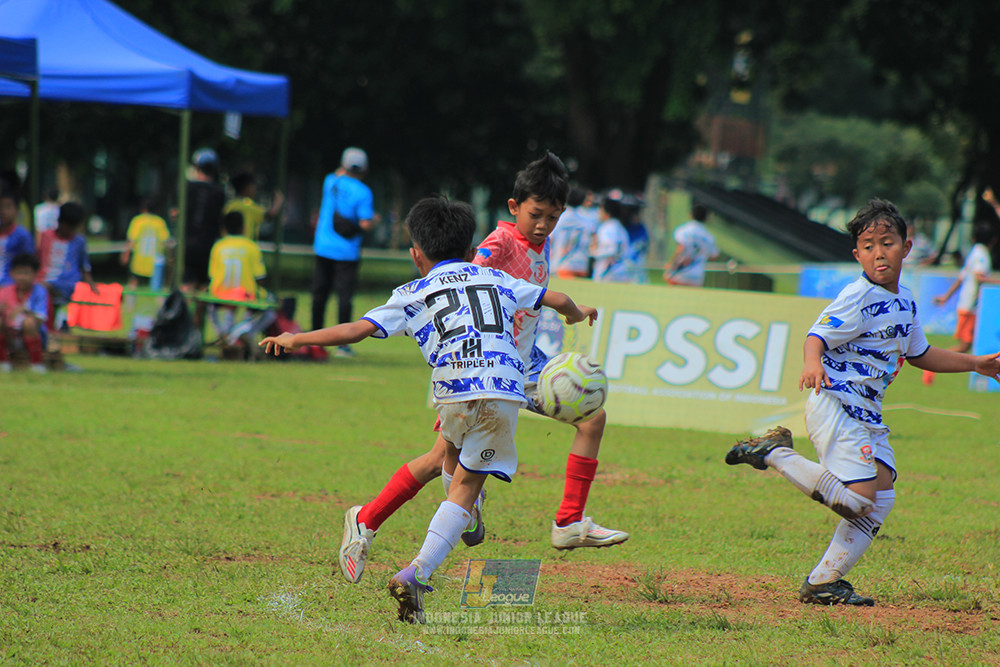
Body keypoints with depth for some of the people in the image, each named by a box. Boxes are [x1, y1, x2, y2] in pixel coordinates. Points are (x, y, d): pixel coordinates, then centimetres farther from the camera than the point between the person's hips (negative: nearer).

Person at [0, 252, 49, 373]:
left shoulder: (39, 292, -9)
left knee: (29, 322, -35)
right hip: (10, 335, 3)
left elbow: (40, 321, -19)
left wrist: (24, 311, -37)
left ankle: (37, 363, -15)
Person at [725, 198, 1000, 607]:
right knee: (858, 496, -18)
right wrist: (812, 363, -44)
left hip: (867, 414, 9)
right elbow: (817, 336, -22)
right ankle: (775, 453, -4)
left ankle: (823, 582, 6)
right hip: (834, 403, -9)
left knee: (881, 498, 1)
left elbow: (919, 354, 30)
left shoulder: (905, 302, 14)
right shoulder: (859, 297, -13)